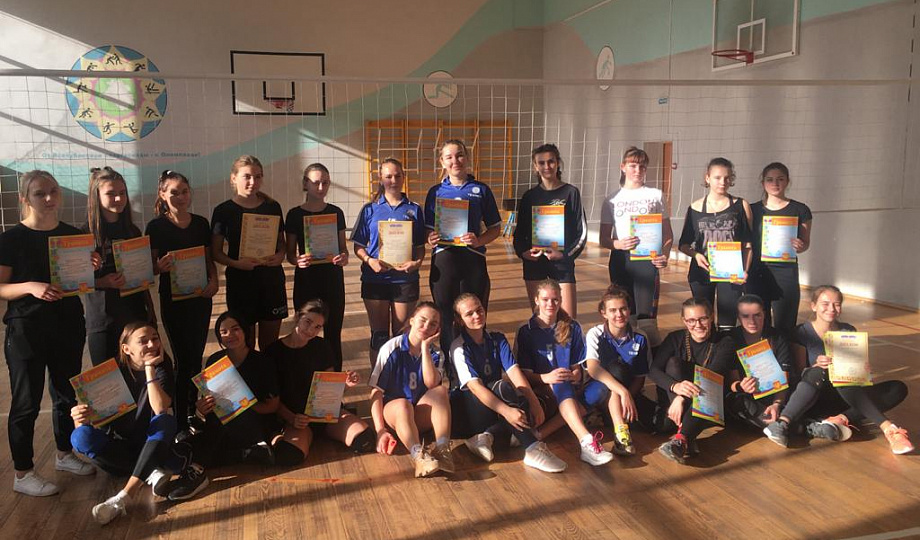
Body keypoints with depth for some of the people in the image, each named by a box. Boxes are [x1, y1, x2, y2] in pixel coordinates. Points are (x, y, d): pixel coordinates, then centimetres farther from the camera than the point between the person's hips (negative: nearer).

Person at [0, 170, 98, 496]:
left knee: (67, 394, 16)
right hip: (26, 331, -5)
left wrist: (93, 269, -9)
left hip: (68, 327, 5)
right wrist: (30, 286, -27)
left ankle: (64, 454, 34)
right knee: (26, 402, 1)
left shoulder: (72, 235, 6)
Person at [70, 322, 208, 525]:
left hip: (151, 446, -1)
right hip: (119, 446, 1)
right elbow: (93, 415, -11)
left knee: (166, 421, -32)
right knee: (82, 436, -27)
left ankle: (123, 498, -41)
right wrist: (82, 418, -34)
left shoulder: (162, 369, -7)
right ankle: (154, 472, -31)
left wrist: (150, 368, -22)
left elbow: (161, 409, -25)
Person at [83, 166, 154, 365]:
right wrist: (103, 282, -21)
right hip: (102, 322, -4)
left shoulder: (132, 231, 9)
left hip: (135, 316, 4)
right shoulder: (85, 234, -5)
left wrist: (151, 311, 14)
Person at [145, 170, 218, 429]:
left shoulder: (201, 223, 6)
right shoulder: (156, 226, -5)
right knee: (183, 359, -3)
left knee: (196, 357, 12)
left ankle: (193, 414, 27)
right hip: (173, 299, -4)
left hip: (200, 297, 4)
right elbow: (150, 267, -3)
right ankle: (180, 421, 8)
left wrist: (214, 281, -5)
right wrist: (160, 267, -25)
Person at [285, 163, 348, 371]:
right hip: (306, 278, -1)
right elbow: (290, 253, 3)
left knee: (333, 334, 4)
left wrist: (343, 257, -12)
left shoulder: (336, 212, 6)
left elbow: (343, 247, 11)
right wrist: (298, 260, -19)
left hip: (333, 278, 1)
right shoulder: (295, 214, 1)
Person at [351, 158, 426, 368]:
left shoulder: (413, 209, 6)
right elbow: (358, 246, 4)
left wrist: (417, 262, -12)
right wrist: (369, 260, -15)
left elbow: (420, 246, 8)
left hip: (405, 278, 0)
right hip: (375, 279, 0)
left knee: (402, 334, 7)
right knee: (379, 334, 6)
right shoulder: (370, 209, 4)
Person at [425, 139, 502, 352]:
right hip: (443, 260, 1)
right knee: (445, 319, 5)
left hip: (473, 259, -1)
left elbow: (495, 228, 7)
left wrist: (478, 240, -13)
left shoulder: (481, 190, 7)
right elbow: (429, 229, 11)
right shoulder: (436, 191, 9)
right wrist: (430, 239, -12)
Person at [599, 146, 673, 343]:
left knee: (646, 316, -9)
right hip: (620, 260, 2)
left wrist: (665, 255, -10)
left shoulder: (656, 196, 10)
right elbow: (603, 239, 9)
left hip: (648, 259, -1)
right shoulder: (612, 201, 11)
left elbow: (667, 233, 9)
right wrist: (618, 244, -13)